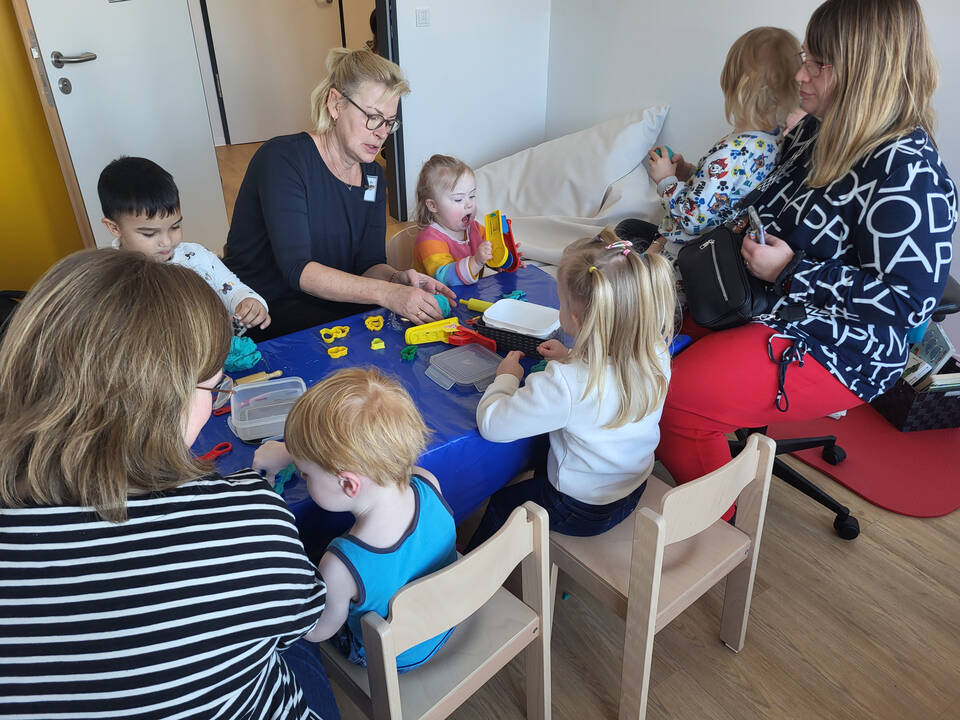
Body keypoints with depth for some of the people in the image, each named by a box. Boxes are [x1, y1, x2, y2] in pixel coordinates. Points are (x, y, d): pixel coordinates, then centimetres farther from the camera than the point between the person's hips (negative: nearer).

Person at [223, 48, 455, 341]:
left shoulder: (372, 176, 6)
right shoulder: (283, 158, -17)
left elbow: (370, 263, 1)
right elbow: (296, 269, -27)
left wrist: (399, 279, -24)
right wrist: (386, 293, -37)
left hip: (327, 302, 6)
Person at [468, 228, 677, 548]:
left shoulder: (565, 384, -40)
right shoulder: (657, 355, -18)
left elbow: (491, 423, -31)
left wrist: (506, 376, -14)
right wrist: (571, 358, 2)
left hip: (583, 511, -7)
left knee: (501, 502, 19)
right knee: (539, 467, 32)